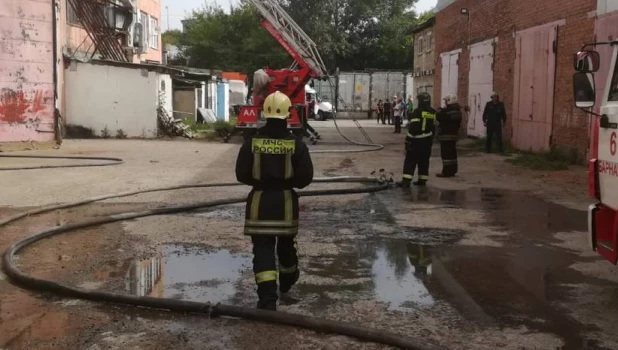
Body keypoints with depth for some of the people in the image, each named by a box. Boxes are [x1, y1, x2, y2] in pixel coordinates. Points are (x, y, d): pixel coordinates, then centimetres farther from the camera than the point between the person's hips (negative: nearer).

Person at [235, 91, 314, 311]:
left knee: (263, 249, -1)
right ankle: (287, 280, 48)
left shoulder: (252, 143, -8)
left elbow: (241, 174, -4)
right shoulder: (296, 144, -10)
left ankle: (267, 298, -13)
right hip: (286, 201, 1)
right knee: (285, 243, 23)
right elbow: (306, 177, -10)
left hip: (259, 202, -1)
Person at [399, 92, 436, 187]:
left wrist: (408, 139, -13)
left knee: (410, 160, -4)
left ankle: (406, 180, -12)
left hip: (417, 140, -6)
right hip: (427, 140, 6)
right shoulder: (432, 113, 8)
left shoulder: (418, 111, -14)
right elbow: (433, 127, 14)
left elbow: (413, 127, -18)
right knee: (424, 161, 13)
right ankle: (423, 180, 15)